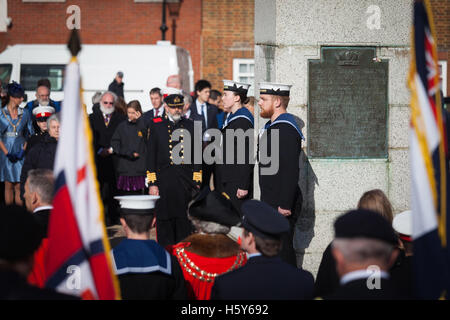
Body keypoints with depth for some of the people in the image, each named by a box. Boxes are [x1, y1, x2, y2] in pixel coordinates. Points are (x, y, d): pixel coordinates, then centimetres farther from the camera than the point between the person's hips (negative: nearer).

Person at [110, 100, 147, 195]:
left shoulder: (144, 125, 5)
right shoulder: (122, 126, 10)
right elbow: (115, 146, 5)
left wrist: (139, 120, -10)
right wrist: (129, 153, -6)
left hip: (140, 169, -1)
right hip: (124, 168, 1)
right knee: (125, 195, -2)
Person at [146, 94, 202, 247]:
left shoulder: (191, 126, 8)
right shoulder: (156, 125, 5)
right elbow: (151, 156, 4)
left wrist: (197, 182, 2)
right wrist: (152, 183, -3)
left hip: (186, 181, 1)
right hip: (164, 181, -1)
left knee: (185, 220, 3)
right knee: (165, 220, 1)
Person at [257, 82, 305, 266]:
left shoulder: (286, 129, -18)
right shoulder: (273, 125, 16)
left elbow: (290, 171, -23)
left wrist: (285, 205, -24)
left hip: (281, 204, -10)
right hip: (271, 203, 10)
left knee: (282, 250, -5)